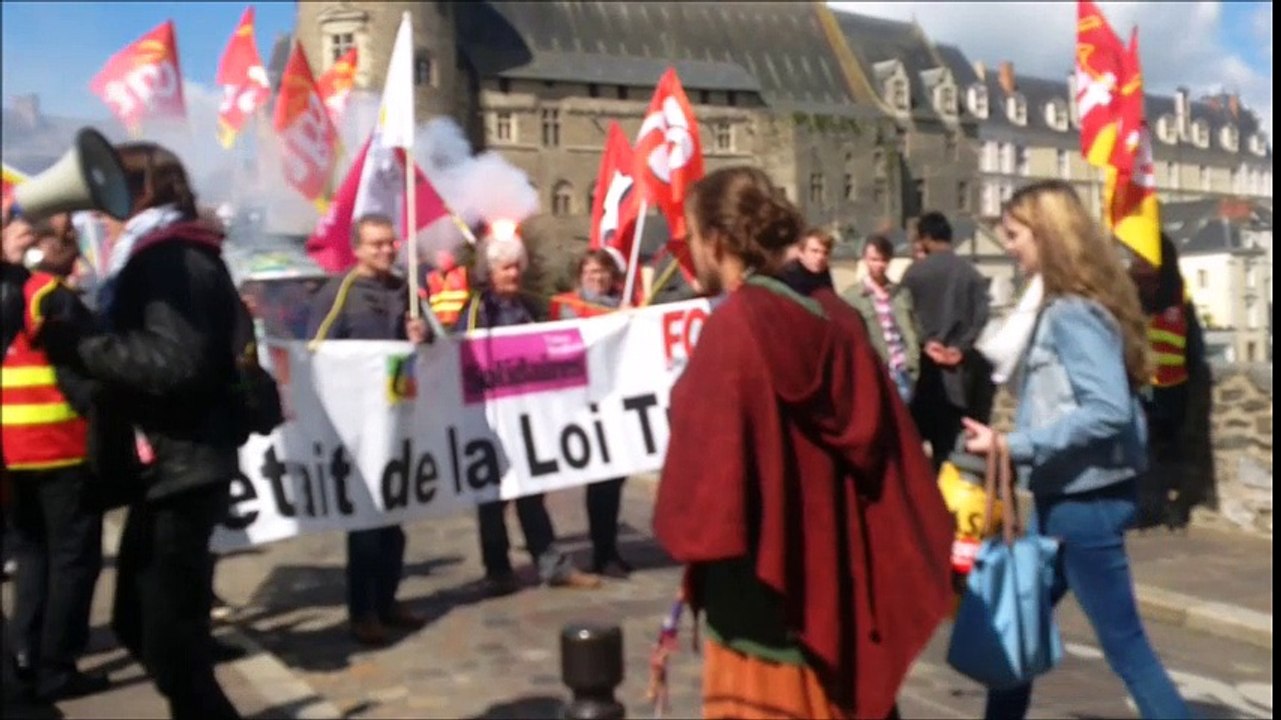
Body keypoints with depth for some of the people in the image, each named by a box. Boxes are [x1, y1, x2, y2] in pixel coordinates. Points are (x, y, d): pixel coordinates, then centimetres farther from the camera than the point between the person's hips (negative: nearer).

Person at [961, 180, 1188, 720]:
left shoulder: (1072, 313, -18)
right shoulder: (1060, 307, 10)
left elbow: (1108, 409, -27)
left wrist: (1013, 446, -25)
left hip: (1084, 502, -10)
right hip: (1062, 499, 10)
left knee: (1124, 645, 1)